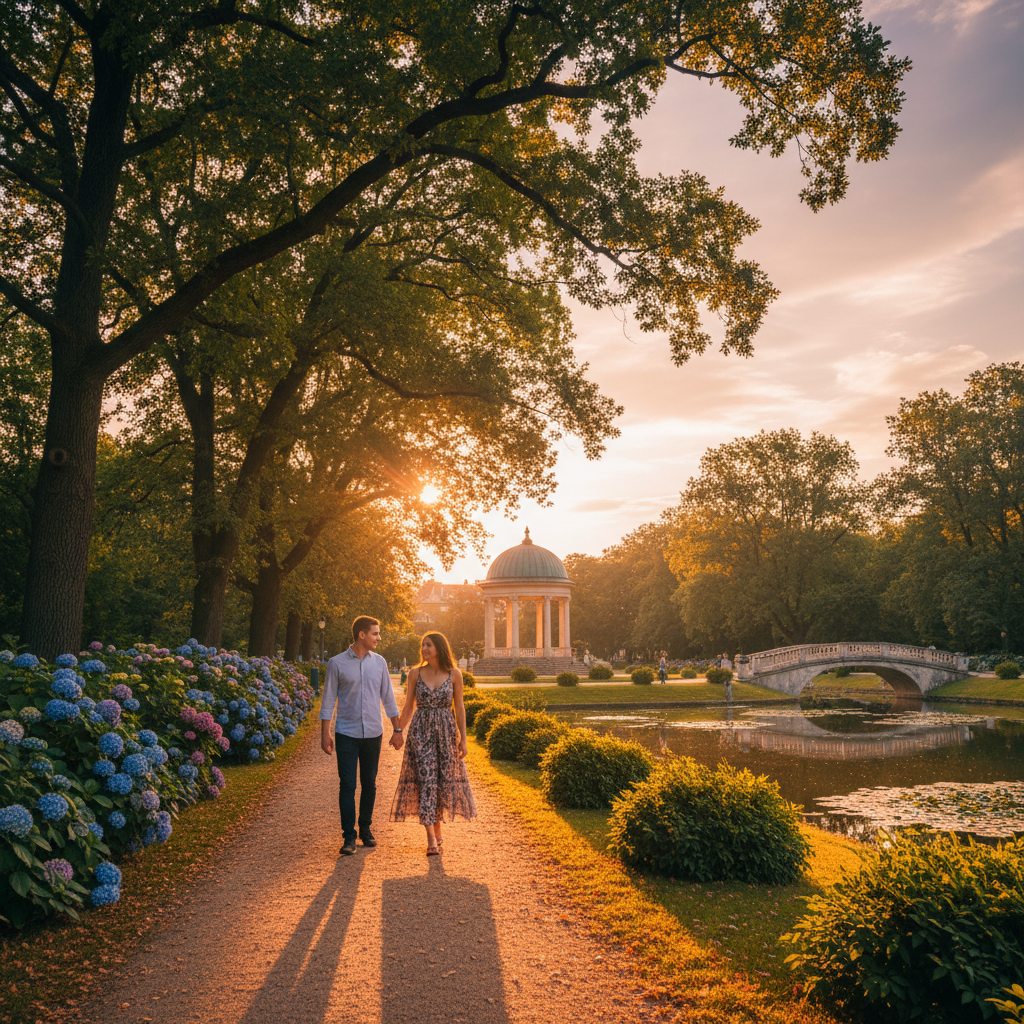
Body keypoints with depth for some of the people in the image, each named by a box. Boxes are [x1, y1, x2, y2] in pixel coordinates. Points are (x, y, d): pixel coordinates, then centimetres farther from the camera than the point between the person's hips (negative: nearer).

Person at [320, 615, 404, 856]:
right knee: (347, 786, -4)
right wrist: (325, 734, -4)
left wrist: (397, 730, 10)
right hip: (346, 734, -3)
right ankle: (349, 837, 3)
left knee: (369, 784, 9)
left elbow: (388, 697, 11)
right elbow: (329, 700, 0)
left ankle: (365, 829, 23)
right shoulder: (337, 663, -3)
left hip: (373, 734, 3)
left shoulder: (379, 662, 6)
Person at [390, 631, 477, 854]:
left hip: (446, 731, 1)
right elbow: (408, 707, 9)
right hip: (420, 732, -1)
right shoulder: (415, 674, 1)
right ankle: (431, 838, -9)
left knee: (444, 779, 5)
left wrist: (463, 739, 1)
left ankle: (437, 827, 26)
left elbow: (459, 708, 3)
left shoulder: (454, 675, 0)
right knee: (425, 779, -8)